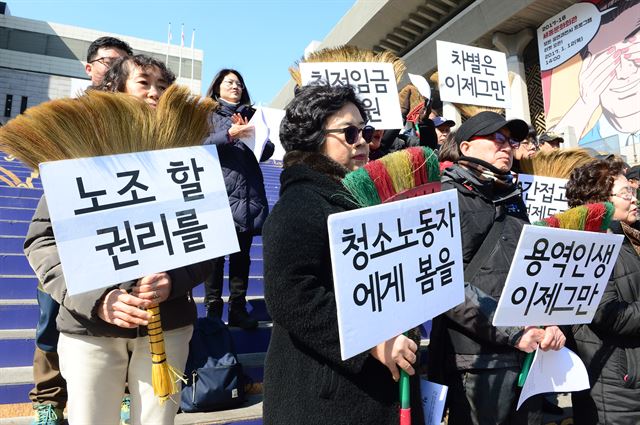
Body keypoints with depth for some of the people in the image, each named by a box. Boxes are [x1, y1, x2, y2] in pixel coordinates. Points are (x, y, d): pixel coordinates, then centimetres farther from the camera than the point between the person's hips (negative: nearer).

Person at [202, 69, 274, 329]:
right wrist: (228, 135, -17)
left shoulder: (251, 115, 20)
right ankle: (213, 309, 6)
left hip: (249, 195, 3)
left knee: (242, 254, 6)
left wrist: (250, 135, -5)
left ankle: (238, 308, 14)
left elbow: (268, 151, 11)